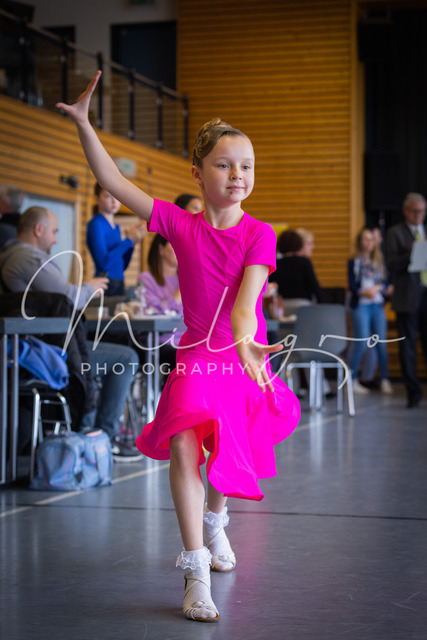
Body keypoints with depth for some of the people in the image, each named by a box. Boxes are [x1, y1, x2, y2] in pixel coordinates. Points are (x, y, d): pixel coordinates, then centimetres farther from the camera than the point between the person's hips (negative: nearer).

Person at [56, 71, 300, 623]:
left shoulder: (259, 235, -11)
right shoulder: (180, 225, -7)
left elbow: (245, 300, -23)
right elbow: (115, 183, -8)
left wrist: (245, 344, -43)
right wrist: (83, 123, -14)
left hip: (244, 359, 1)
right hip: (197, 356, -1)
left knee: (229, 457, 16)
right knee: (184, 446, -24)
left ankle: (213, 521, 51)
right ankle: (195, 569, -19)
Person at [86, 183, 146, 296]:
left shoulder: (116, 227, 15)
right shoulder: (96, 224, -7)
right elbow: (103, 262, -18)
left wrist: (132, 243, 4)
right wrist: (129, 240, -12)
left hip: (119, 284, 7)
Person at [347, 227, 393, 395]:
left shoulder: (379, 262, 14)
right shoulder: (354, 262, 3)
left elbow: (386, 283, 8)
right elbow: (352, 286, -5)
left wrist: (377, 288, -12)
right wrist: (364, 292, -22)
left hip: (377, 305, 4)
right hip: (360, 305, -4)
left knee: (382, 343, 0)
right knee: (361, 343, -7)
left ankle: (385, 380, 5)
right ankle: (353, 380, 1)